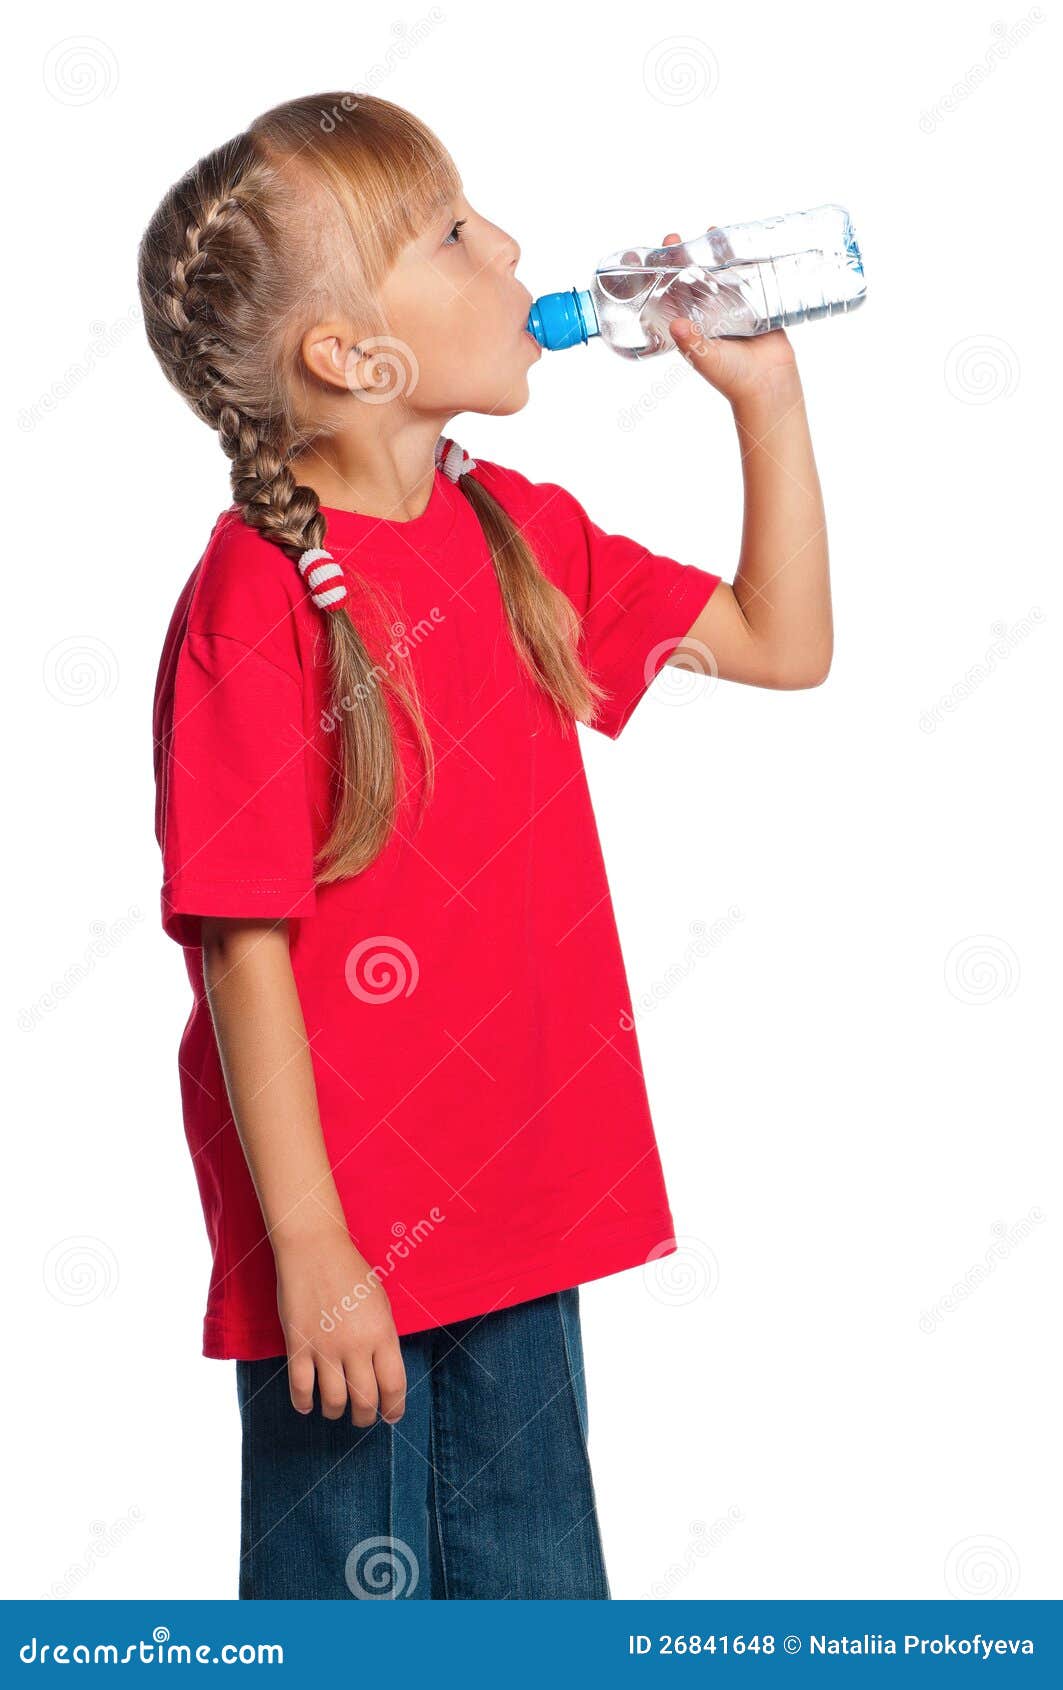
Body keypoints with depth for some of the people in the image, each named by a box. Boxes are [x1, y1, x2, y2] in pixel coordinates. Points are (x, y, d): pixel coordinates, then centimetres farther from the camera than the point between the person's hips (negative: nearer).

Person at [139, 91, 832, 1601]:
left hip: (519, 1206, 7)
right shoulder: (258, 601, -18)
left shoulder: (520, 535, 5)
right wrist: (307, 1247, -18)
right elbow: (246, 950, -19)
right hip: (352, 1242, -7)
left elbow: (782, 643, 15)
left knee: (537, 1588, 19)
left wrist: (766, 398, 6)